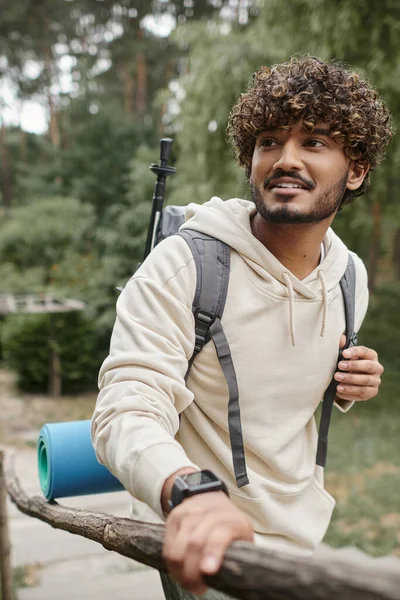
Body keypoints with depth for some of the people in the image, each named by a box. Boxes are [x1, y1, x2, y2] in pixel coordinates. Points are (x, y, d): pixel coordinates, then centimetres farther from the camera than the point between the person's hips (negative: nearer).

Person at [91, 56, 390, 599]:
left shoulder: (351, 276, -3)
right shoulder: (182, 264, -22)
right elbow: (126, 411, -31)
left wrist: (346, 387, -9)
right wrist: (188, 489, -52)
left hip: (308, 538, 6)